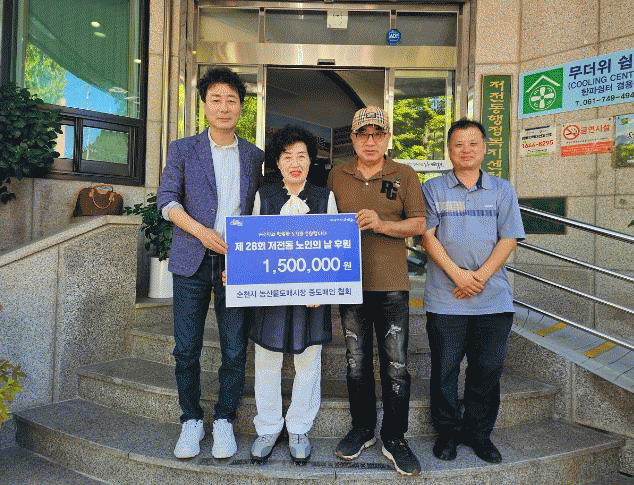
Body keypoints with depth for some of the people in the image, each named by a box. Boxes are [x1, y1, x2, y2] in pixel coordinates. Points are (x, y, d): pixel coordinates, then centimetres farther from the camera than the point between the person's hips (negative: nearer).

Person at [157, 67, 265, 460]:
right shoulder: (183, 150, 8)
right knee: (187, 348, 5)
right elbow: (167, 199, -1)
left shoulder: (255, 156, 11)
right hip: (192, 260, 0)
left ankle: (224, 421, 22)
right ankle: (191, 421, 24)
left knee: (235, 349, 4)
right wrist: (201, 231, -16)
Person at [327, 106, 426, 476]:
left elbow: (419, 224, -1)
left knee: (396, 365, 2)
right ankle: (362, 429, 30)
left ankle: (394, 438, 18)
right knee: (356, 361, 12)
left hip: (392, 283, -2)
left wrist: (381, 224, -16)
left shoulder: (405, 176, 4)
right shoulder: (337, 176, 9)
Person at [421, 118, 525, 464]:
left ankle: (479, 432, 27)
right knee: (444, 369, 6)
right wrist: (458, 274, -13)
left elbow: (509, 239, 4)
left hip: (493, 298, 2)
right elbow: (427, 236, -2)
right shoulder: (433, 189, 6)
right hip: (445, 298, -1)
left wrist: (480, 276, -10)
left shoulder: (502, 190, 10)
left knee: (488, 369, 9)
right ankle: (447, 431, 24)